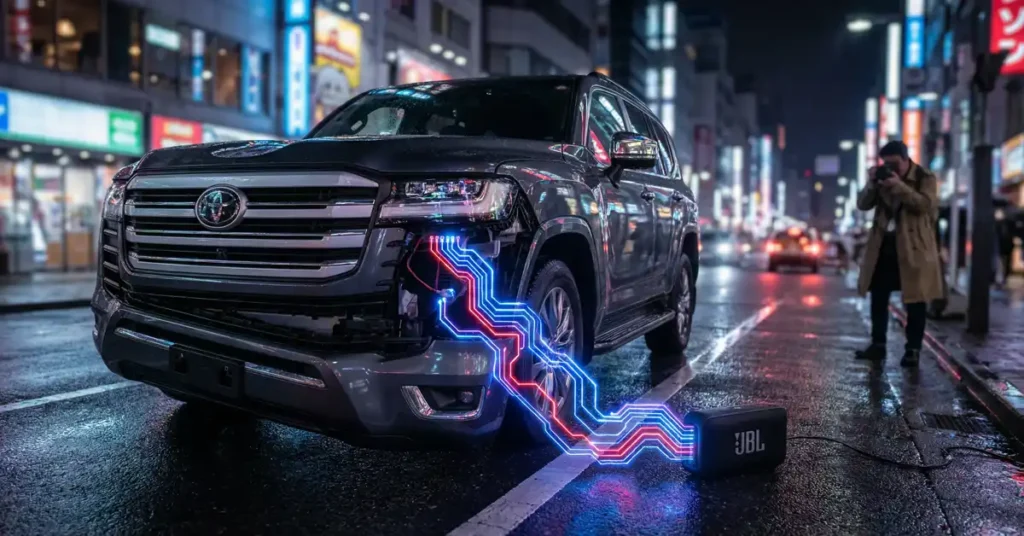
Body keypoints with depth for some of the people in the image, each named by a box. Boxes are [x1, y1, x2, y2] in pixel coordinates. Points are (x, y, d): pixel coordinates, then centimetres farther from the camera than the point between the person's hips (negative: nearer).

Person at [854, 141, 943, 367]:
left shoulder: (925, 178, -3)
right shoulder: (884, 176, 9)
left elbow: (926, 205, -19)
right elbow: (863, 205, 4)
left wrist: (899, 186, -25)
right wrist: (872, 183, -12)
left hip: (913, 247, -5)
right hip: (883, 246, 5)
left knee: (915, 300, 0)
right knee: (878, 297, 6)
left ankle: (913, 349, 6)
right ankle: (878, 345, 15)